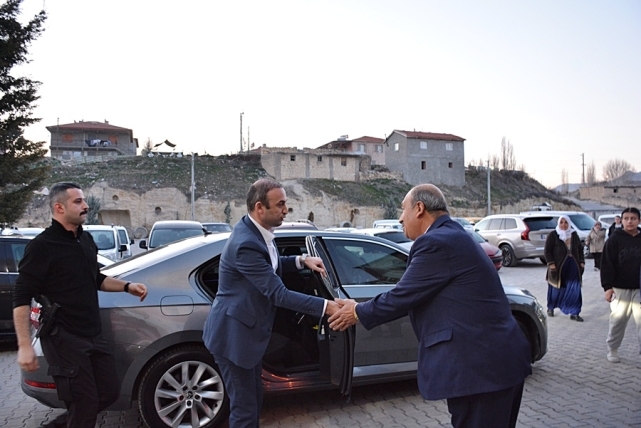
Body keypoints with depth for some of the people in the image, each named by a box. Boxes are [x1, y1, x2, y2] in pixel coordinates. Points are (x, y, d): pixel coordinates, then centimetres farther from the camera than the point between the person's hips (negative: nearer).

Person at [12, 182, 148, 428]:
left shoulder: (86, 240, 11)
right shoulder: (42, 246, -12)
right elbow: (22, 298, -15)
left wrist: (127, 286, 10)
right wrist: (25, 346, -22)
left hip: (93, 335, 8)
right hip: (63, 338, -8)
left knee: (109, 392, 14)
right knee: (85, 403, -3)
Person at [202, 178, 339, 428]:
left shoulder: (256, 231, 0)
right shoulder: (246, 243, -30)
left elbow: (271, 267, 17)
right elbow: (278, 294, -30)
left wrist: (301, 260, 0)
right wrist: (325, 306, -29)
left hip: (248, 332, 10)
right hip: (234, 335, -10)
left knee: (254, 399, 22)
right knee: (244, 408, 3)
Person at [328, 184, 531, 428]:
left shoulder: (435, 242, -17)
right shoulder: (453, 236, 15)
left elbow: (403, 296, -12)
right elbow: (413, 296, 18)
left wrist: (358, 313, 4)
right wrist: (364, 308, 19)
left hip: (478, 365, -10)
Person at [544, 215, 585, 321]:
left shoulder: (574, 235, 10)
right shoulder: (553, 235, -4)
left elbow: (580, 249, 17)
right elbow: (547, 251, -5)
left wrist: (582, 262, 7)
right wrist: (551, 264, -14)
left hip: (573, 267, 3)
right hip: (558, 267, -3)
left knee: (575, 290, -2)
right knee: (556, 289, 8)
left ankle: (574, 313, 3)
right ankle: (550, 308, 28)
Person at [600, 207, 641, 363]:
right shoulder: (614, 239, -4)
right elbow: (607, 264, -6)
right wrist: (607, 286, -12)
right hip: (620, 288, -2)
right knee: (617, 321, 5)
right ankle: (612, 349, 20)